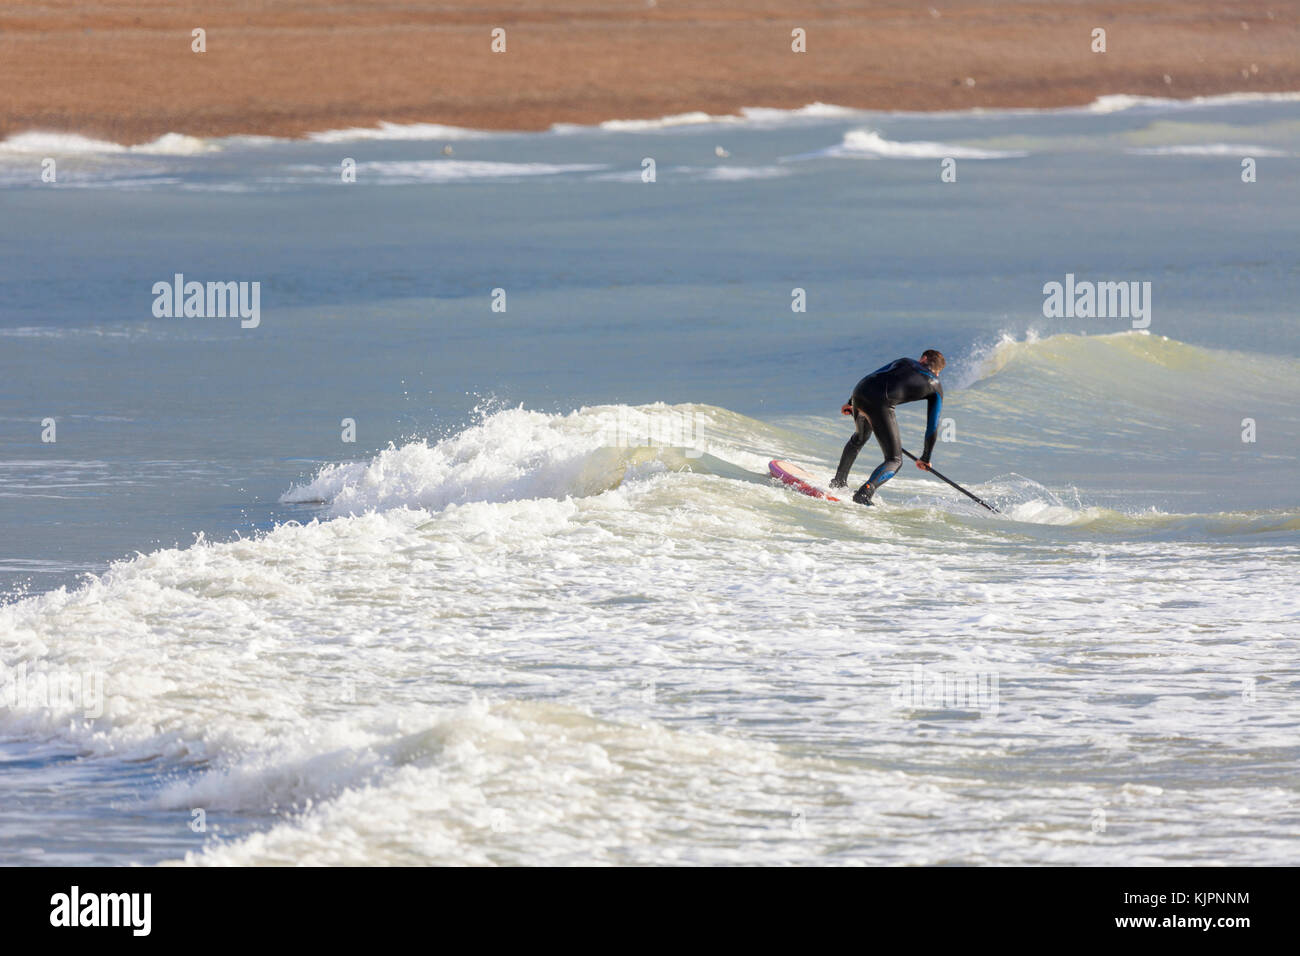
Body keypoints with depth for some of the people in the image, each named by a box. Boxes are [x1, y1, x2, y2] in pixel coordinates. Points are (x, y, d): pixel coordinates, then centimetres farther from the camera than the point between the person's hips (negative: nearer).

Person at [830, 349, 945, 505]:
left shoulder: (905, 362, 30)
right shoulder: (936, 388, 20)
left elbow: (872, 377, 30)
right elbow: (933, 426, 21)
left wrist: (851, 402, 39)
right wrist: (926, 458, 30)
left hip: (860, 391, 5)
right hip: (881, 404, -5)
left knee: (860, 437, 37)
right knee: (894, 460, 4)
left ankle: (838, 482, 43)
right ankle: (864, 493, -20)